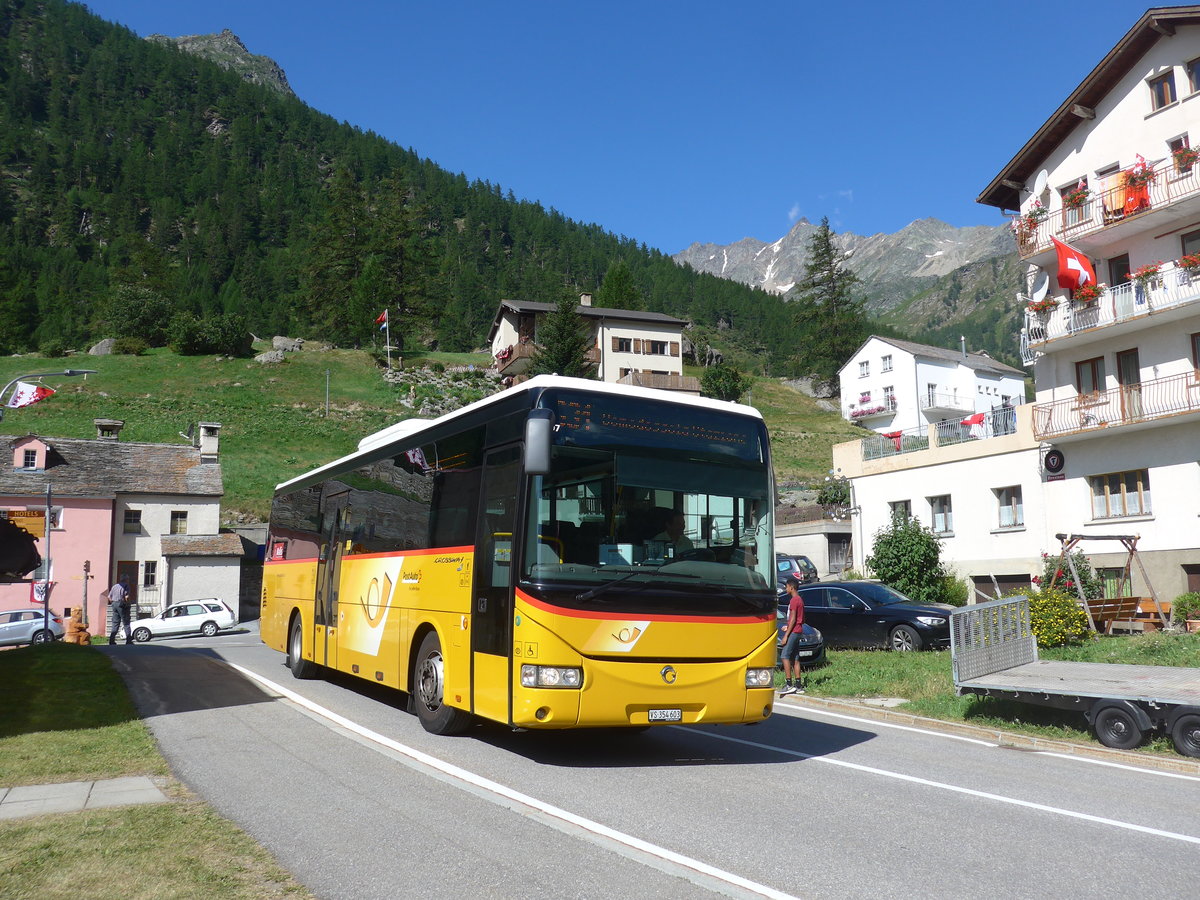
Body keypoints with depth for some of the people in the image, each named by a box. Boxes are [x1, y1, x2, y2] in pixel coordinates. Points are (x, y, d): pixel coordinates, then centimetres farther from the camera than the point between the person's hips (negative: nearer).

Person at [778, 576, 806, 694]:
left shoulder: (794, 600, -13)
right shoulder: (800, 599, 17)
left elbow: (793, 619, -18)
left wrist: (786, 635, -17)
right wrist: (788, 626, 24)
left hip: (793, 632, -10)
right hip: (798, 632, 10)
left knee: (785, 656, -11)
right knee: (795, 659, 10)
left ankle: (789, 684, -15)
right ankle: (798, 686, 10)